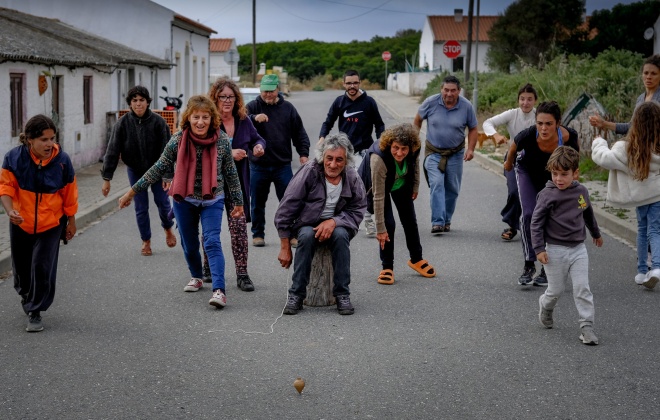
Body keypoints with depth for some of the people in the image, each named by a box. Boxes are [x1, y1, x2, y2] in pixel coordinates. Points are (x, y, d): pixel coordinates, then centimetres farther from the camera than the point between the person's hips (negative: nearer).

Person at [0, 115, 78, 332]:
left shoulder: (62, 160, -15)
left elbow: (69, 195, -5)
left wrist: (71, 222, 3)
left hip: (51, 224, -2)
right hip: (21, 223, 2)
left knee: (43, 267, -10)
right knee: (21, 264, 18)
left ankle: (35, 312, 6)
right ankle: (25, 294, 50)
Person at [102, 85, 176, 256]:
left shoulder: (158, 122, -18)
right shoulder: (123, 123, -14)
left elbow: (166, 150, -16)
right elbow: (112, 151, -12)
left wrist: (167, 175, -20)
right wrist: (106, 178, -14)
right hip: (135, 170, 1)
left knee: (162, 201, 4)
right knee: (141, 207, 4)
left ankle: (168, 229, 35)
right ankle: (146, 241, 22)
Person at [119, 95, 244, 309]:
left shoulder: (221, 141, -13)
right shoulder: (178, 141, -13)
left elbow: (230, 173, -1)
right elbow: (158, 169, -5)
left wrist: (238, 202, 5)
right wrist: (132, 192, -3)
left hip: (212, 200, -2)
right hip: (184, 200, 2)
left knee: (212, 242, -16)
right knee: (189, 243, 13)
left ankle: (219, 289, -21)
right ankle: (196, 277, 39)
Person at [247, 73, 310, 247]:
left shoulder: (288, 108, 6)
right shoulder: (253, 107, 1)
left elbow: (299, 133, 10)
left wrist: (303, 153, 1)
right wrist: (254, 118, -33)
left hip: (283, 165, 1)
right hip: (258, 166, -1)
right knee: (258, 203, 8)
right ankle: (258, 234, 20)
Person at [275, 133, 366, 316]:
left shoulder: (352, 178, -8)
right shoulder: (309, 172, -15)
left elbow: (357, 211, -2)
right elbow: (285, 210, -12)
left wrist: (333, 222, -24)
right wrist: (285, 248, -12)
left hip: (338, 224, 1)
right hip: (308, 224, -1)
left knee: (341, 235, -32)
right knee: (306, 236, -34)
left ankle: (342, 295, -22)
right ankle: (296, 295, -24)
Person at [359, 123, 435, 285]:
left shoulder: (414, 149, -32)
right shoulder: (378, 159, -43)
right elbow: (378, 197, -37)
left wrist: (415, 187, 7)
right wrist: (380, 230, -33)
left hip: (402, 184, 5)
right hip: (379, 184, -4)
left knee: (410, 220, 11)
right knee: (388, 224, -13)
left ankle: (416, 259, 30)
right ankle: (387, 268, 2)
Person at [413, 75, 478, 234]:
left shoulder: (466, 106, -8)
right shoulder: (431, 102, -9)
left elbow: (472, 129, 3)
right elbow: (418, 120, 6)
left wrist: (471, 149, -9)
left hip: (455, 153, 2)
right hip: (433, 151, -2)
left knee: (452, 189, 8)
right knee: (437, 185, -16)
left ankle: (446, 220, 24)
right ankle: (437, 222, -19)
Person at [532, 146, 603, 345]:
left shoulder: (582, 191, 2)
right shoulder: (547, 195, -13)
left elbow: (588, 214, 21)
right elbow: (536, 222, -9)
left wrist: (596, 234, 36)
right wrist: (539, 248, -15)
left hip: (578, 248, 3)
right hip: (556, 250, -3)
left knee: (582, 288, -2)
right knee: (556, 290, 8)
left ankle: (587, 327, 4)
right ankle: (545, 306, 39)